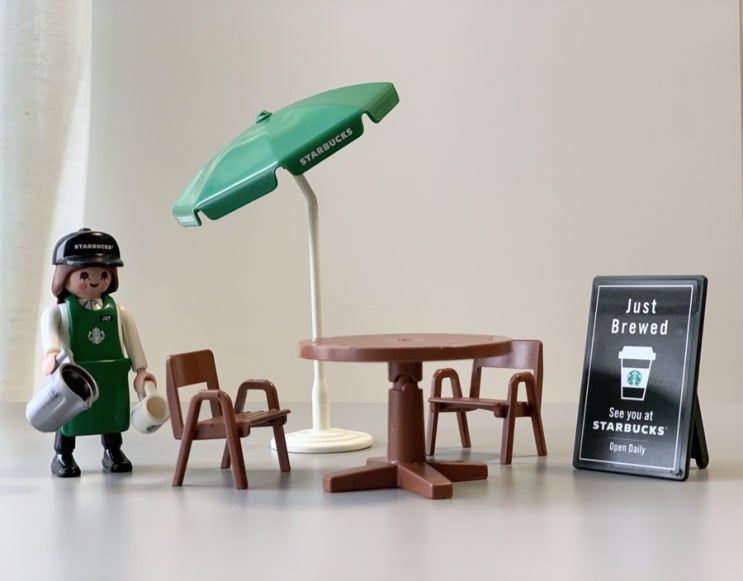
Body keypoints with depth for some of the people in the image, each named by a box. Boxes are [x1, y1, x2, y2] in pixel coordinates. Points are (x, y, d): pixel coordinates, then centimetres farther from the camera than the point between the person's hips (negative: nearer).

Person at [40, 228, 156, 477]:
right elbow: (50, 330, -23)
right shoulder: (59, 312, -7)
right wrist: (52, 352, -42)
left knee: (112, 409, 14)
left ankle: (113, 452, 32)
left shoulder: (119, 312, 1)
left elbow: (131, 341, 5)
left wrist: (140, 370, 5)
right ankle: (62, 456, 22)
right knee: (68, 413, 7)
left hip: (111, 376, 3)